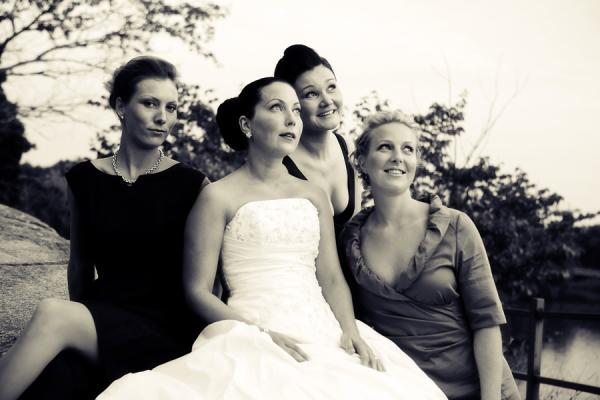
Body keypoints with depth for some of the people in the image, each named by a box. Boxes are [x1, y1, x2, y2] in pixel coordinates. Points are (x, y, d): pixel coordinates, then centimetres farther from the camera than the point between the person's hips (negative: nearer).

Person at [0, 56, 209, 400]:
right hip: (103, 315, 2)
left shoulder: (192, 185, 0)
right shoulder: (86, 178, 9)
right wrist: (78, 323, 4)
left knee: (52, 314, -31)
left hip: (168, 329, -2)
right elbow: (81, 264, 15)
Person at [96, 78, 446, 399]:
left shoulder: (314, 196, 15)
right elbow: (198, 290, -1)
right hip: (251, 338, -4)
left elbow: (332, 278, 11)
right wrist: (262, 334, -13)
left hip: (322, 333, 4)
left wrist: (350, 330, -7)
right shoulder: (219, 197, 1)